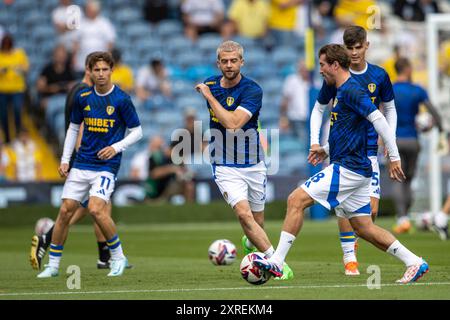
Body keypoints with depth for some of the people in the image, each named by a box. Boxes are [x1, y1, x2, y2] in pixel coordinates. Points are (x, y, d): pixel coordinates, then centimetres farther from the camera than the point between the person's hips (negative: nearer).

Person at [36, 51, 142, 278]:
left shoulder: (121, 100, -7)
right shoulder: (82, 97, 5)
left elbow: (137, 132, -1)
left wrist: (117, 147, -17)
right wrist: (65, 160, 9)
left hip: (106, 165, -4)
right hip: (81, 164, 4)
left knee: (96, 208, -23)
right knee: (65, 210, -1)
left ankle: (118, 257, -4)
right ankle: (53, 264, 10)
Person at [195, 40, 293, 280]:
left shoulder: (252, 90, -16)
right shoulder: (210, 84, 0)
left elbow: (233, 122, -30)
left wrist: (209, 96, -24)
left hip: (253, 166, -1)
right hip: (225, 168, 1)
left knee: (257, 223, 13)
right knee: (243, 213, -22)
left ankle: (250, 242, 49)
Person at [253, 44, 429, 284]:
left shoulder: (351, 90, -13)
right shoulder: (342, 91, 18)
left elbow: (378, 120, -21)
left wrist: (394, 157, -23)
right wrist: (326, 149, 19)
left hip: (348, 168, -10)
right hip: (355, 169, 10)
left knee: (296, 200, -11)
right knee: (364, 228, 10)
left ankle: (277, 262, -11)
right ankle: (415, 263, 11)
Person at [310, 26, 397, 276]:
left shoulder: (379, 75, 1)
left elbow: (390, 109, 15)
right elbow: (319, 109, 8)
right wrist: (315, 141, -2)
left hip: (369, 149, 1)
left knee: (371, 209, -8)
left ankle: (356, 237, 23)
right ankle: (349, 257, 1)